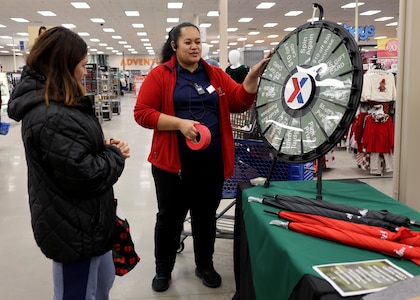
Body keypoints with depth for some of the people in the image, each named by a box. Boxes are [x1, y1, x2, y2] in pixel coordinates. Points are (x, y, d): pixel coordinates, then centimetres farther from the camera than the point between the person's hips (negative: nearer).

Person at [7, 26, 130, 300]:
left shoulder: (58, 104, 7)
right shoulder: (51, 117, -28)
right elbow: (84, 175, -30)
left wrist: (105, 146, -2)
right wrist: (116, 156, -11)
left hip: (82, 219, 11)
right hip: (74, 227, -11)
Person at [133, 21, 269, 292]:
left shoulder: (216, 75, 7)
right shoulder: (160, 75, -4)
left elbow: (239, 102, 0)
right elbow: (142, 113, -10)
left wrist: (253, 76, -15)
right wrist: (180, 123, -20)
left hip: (212, 163, 3)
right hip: (173, 163, -3)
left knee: (206, 217, 17)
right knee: (169, 218, 12)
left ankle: (205, 266, 37)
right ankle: (163, 270, 32)